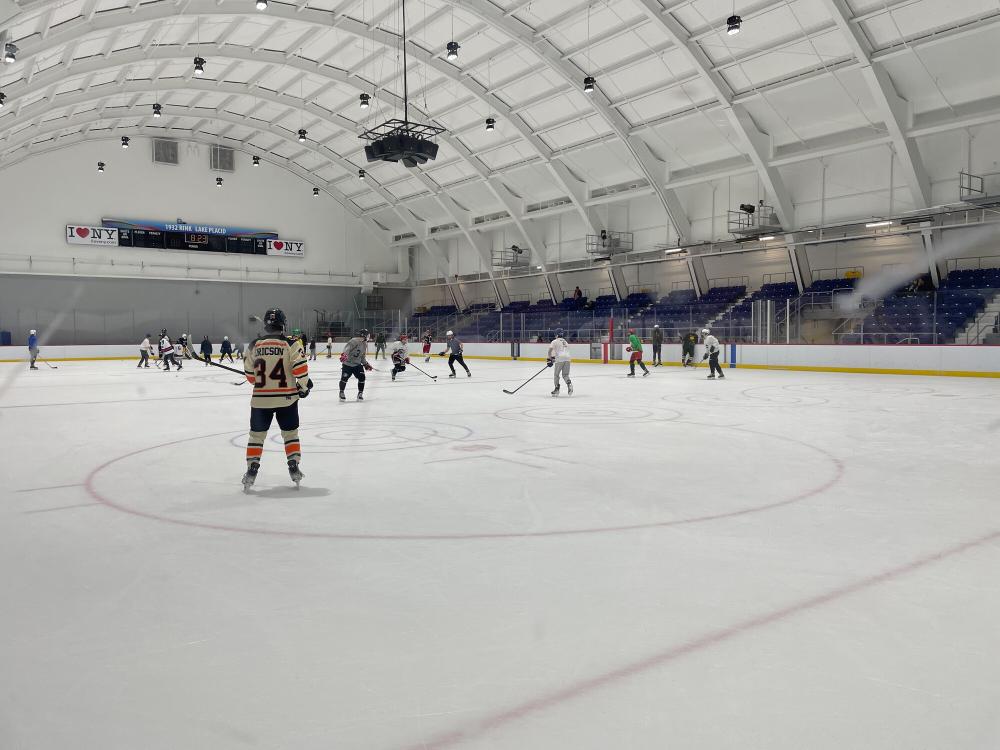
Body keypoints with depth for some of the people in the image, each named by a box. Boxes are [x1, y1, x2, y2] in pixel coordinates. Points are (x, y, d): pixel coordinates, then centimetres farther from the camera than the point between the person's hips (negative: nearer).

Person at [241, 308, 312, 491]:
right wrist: (304, 386, 3)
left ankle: (251, 471, 7)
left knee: (257, 434, 11)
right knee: (290, 433, 14)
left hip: (260, 398, 1)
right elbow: (300, 368, -14)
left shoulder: (254, 345, 0)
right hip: (286, 397, -1)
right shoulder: (291, 343, -9)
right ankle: (294, 468, 13)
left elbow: (249, 373, 7)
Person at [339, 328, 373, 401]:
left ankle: (360, 393, 8)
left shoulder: (364, 344, 8)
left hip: (357, 364, 6)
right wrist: (344, 354, -50)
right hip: (347, 363, -6)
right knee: (344, 378, -11)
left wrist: (366, 364, 14)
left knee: (362, 377, -7)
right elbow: (347, 348, -33)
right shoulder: (353, 341, -18)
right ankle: (342, 392, 13)